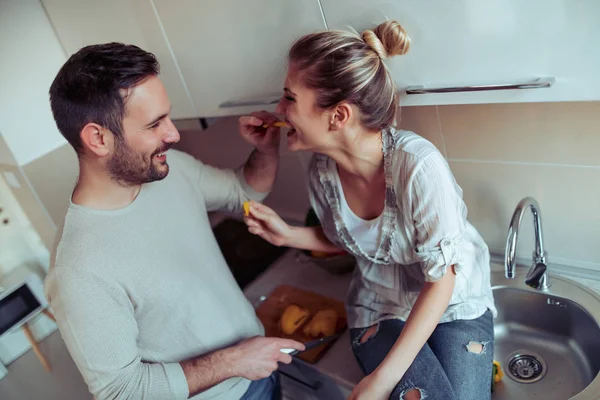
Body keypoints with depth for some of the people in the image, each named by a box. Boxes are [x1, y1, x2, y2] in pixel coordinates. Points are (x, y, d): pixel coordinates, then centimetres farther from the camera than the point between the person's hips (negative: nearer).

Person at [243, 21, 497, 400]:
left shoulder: (418, 165, -29)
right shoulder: (322, 171, -13)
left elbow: (441, 279, -21)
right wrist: (287, 234, -12)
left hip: (453, 302, -2)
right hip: (379, 310, 2)